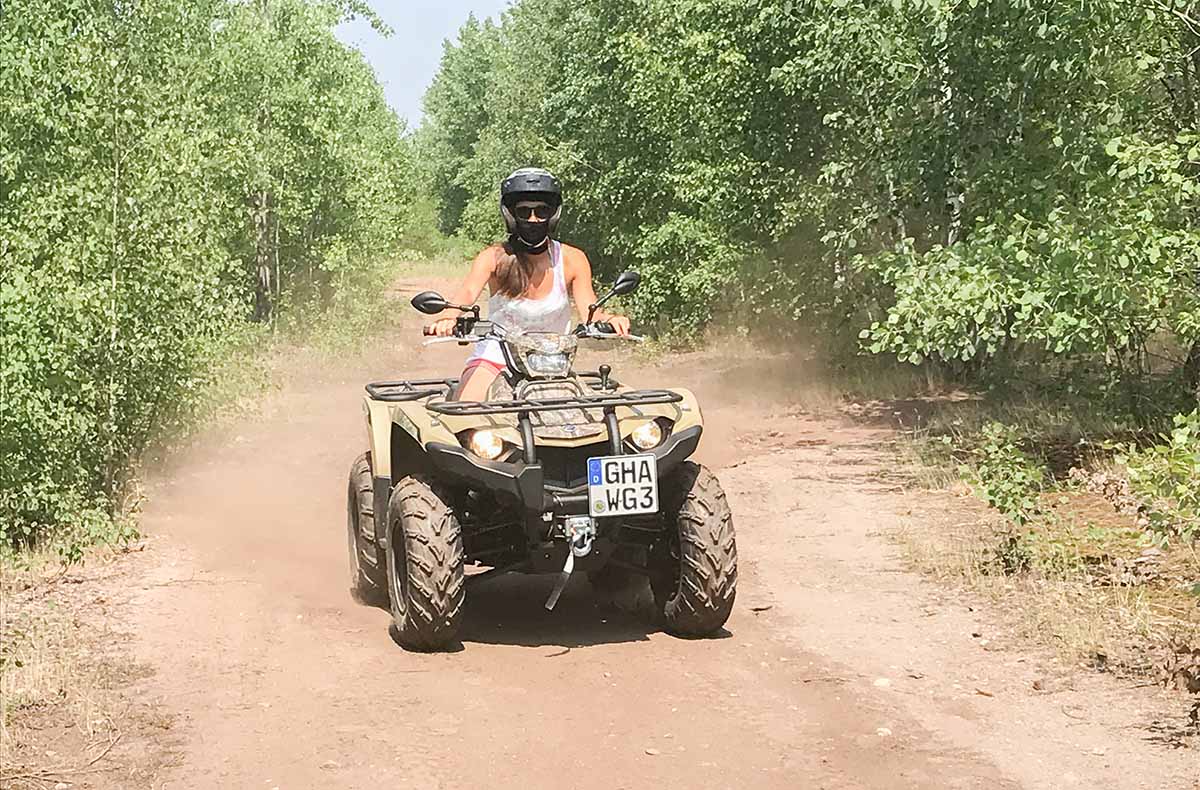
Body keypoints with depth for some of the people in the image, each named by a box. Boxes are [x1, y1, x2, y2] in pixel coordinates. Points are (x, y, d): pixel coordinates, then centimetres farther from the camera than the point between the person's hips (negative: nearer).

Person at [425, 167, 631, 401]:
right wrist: (448, 319, -49)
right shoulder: (494, 258, -8)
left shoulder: (571, 260, -4)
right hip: (495, 357, -2)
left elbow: (590, 313, -13)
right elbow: (467, 293, -25)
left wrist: (608, 319, -39)